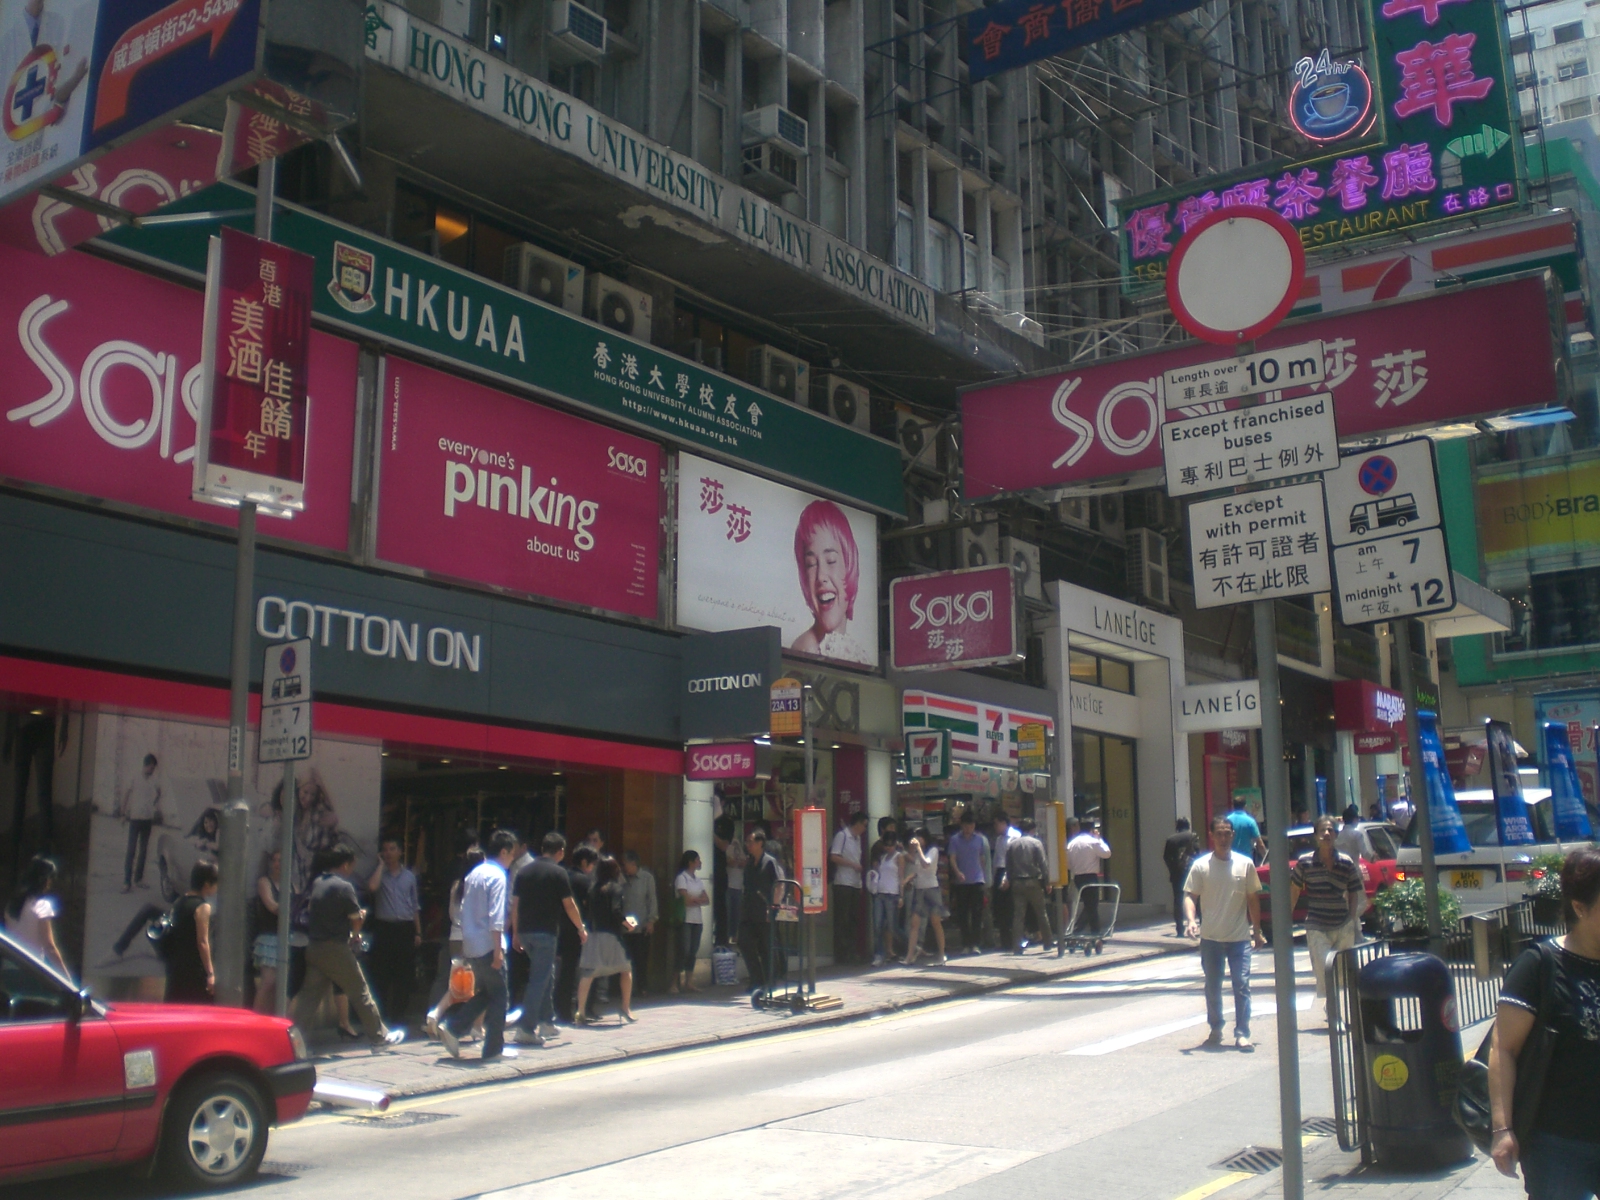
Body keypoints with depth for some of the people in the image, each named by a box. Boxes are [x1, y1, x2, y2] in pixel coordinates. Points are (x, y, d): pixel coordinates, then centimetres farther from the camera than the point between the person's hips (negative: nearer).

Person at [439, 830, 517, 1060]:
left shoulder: (474, 873, 13)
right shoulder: (497, 876, -13)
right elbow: (496, 917, -19)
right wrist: (498, 951, -19)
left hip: (471, 945, 8)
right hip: (488, 945, -8)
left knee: (485, 993, 19)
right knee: (498, 996, 3)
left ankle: (451, 1028, 7)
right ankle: (494, 1049, 8)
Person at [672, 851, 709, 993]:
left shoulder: (697, 879, 16)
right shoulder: (681, 878, -5)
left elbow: (707, 901, 10)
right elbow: (687, 901, -14)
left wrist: (694, 900, -7)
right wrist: (699, 899, 2)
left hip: (698, 920, 7)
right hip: (686, 920, -7)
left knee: (693, 952, 4)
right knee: (684, 952, -10)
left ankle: (688, 983, 7)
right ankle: (674, 984, -6)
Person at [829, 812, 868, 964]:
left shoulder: (858, 838, 16)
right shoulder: (842, 836, -8)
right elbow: (834, 857, -14)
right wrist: (853, 865, -11)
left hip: (856, 884, 8)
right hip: (843, 884, -8)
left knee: (855, 920, 8)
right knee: (842, 920, -4)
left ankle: (853, 953, 12)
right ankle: (842, 954, -1)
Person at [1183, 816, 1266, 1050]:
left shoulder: (1245, 864, 1)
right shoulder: (1201, 865, -3)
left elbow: (1253, 898, 8)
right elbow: (1189, 896, -4)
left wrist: (1257, 930, 10)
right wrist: (1190, 919, -22)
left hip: (1240, 937, 0)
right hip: (1210, 938, 0)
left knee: (1242, 985, -6)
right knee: (1212, 987, 11)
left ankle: (1242, 1033, 0)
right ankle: (1215, 1030, 25)